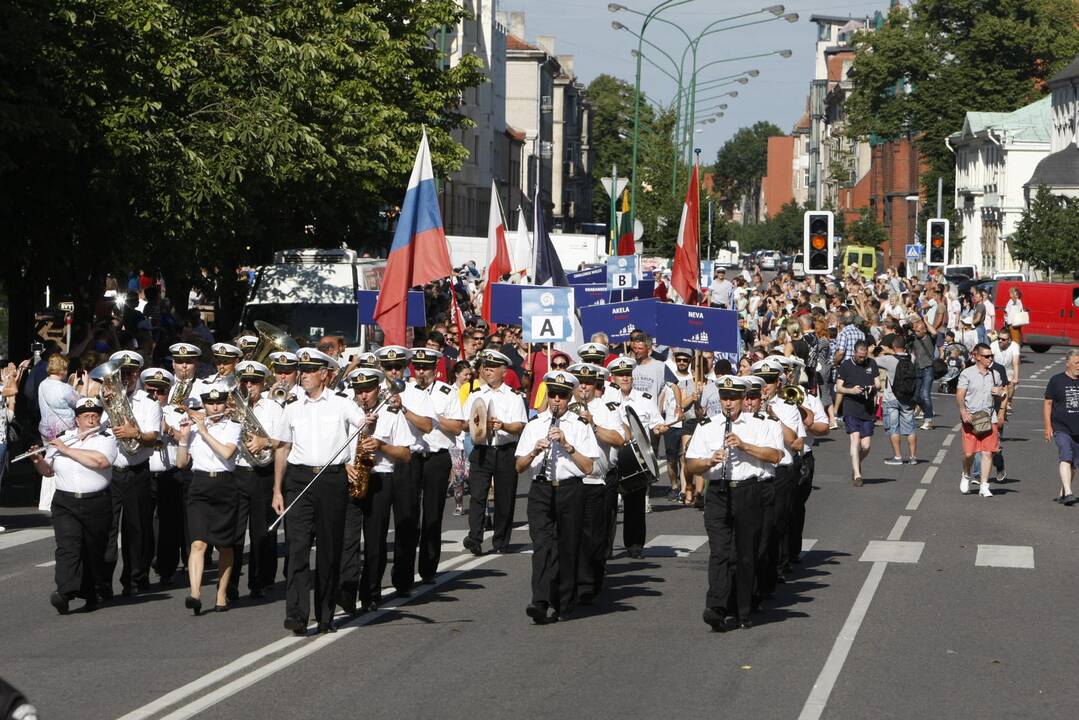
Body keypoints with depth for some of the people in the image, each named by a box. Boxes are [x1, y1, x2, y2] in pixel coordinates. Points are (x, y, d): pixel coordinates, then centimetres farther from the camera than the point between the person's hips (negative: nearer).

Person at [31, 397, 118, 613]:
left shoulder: (106, 440, 2)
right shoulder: (61, 441, 14)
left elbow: (100, 461, -19)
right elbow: (48, 471, 20)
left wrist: (66, 450, -14)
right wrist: (39, 461, -3)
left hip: (96, 504, -1)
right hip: (65, 504, 1)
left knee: (94, 551, 7)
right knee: (68, 546, -16)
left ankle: (94, 591, 26)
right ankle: (65, 592, -27)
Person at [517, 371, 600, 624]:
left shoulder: (580, 426, 5)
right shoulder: (534, 425, 12)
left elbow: (588, 467, -2)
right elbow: (519, 467, 9)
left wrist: (567, 445, -12)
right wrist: (534, 452, -10)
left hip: (570, 491, 0)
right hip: (540, 491, 0)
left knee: (568, 548, 4)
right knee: (542, 544, -14)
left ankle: (563, 605, 16)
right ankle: (541, 602, -25)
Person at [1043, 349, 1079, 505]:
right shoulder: (1056, 380, -1)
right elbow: (1047, 404, 2)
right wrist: (1047, 426, -5)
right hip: (1061, 428, -4)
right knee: (1066, 458, -18)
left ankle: (1062, 493, 22)